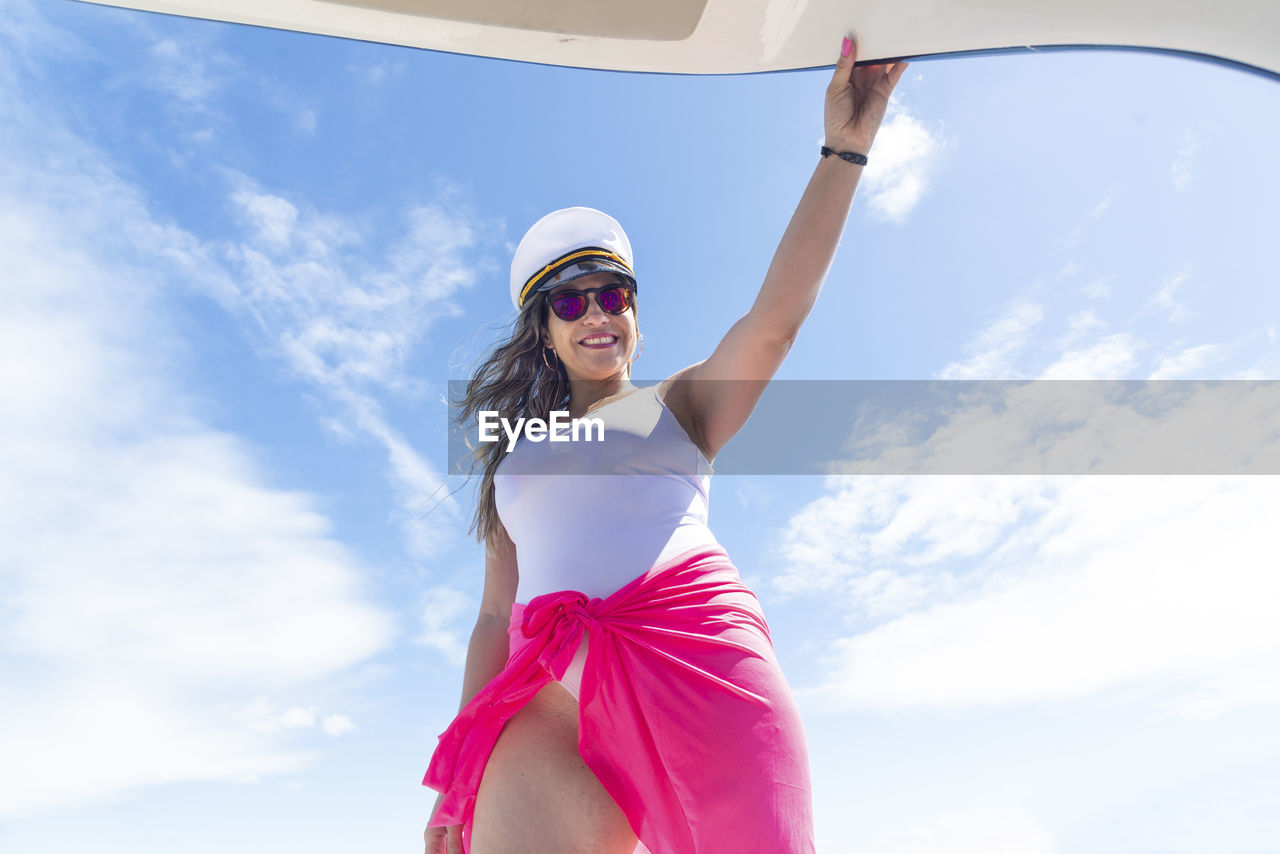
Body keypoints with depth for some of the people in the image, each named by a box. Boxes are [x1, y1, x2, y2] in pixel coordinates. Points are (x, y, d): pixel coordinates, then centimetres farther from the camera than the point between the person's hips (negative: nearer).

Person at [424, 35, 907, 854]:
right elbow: (497, 616, 20)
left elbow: (776, 316, 2)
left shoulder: (681, 403, 19)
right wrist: (460, 773, 11)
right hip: (550, 686, 2)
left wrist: (844, 148, -3)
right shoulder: (516, 455, 26)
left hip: (691, 651, -1)